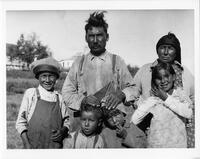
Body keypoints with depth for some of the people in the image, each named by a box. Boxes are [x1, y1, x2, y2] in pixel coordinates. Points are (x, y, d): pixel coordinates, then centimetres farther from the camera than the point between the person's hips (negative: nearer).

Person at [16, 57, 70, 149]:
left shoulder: (59, 98, 5)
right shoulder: (30, 94, 0)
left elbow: (66, 121, 15)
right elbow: (21, 122, 1)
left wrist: (63, 131, -6)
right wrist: (26, 144, -6)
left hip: (55, 146, 2)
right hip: (34, 146, -2)